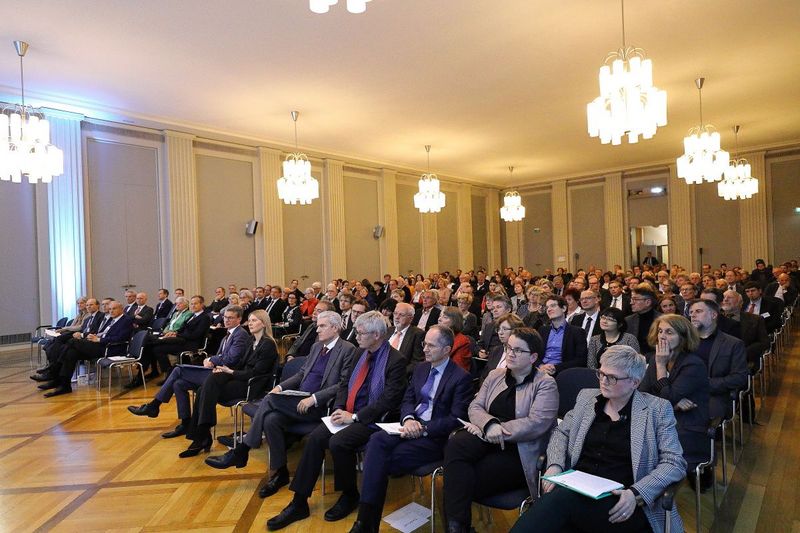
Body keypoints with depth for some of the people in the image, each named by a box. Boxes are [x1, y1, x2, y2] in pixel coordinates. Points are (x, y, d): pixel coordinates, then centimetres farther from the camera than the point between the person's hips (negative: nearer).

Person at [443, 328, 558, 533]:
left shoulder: (545, 384, -2)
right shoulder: (495, 375, 14)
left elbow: (536, 424, -15)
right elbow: (475, 406, 7)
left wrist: (496, 430, -17)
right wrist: (489, 424, -17)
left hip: (519, 451, -5)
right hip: (487, 439, 5)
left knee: (468, 478, -28)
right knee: (455, 445, -29)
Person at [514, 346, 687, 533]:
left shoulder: (657, 409, 3)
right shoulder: (586, 396, 13)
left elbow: (675, 462, -1)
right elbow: (561, 432, 20)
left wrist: (636, 494, -15)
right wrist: (555, 465, -1)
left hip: (621, 504, -3)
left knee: (562, 498, -34)